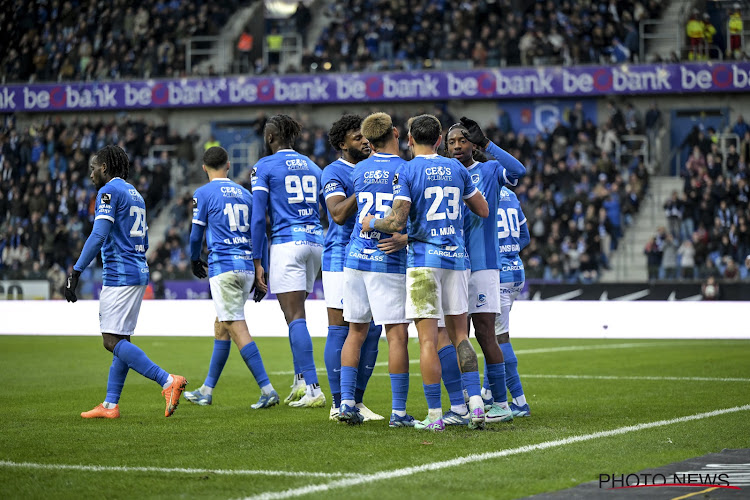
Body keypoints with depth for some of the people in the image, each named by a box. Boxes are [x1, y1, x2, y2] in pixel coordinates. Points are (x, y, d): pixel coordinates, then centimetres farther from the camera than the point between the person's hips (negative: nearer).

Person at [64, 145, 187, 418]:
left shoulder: (109, 191, -8)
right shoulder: (135, 195, 20)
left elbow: (98, 236, -19)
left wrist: (75, 273, -19)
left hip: (119, 275, -10)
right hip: (139, 273, 10)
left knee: (113, 341, -12)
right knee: (121, 340, 11)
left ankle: (168, 381, -22)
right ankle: (110, 405, 13)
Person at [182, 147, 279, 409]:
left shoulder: (203, 193, -2)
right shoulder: (244, 193, 15)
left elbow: (196, 234, 1)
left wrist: (195, 260, 21)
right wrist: (259, 276, 19)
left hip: (223, 266, -7)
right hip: (246, 267, 7)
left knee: (237, 328, -9)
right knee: (221, 327, 15)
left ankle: (267, 389, -18)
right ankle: (207, 390, 22)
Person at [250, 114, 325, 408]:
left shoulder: (264, 166, 1)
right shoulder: (312, 167, 17)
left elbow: (258, 217, -5)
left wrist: (257, 261, -3)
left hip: (286, 243, -6)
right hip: (315, 242, 6)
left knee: (295, 317, -8)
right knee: (296, 314, 18)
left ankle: (313, 389, -16)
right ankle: (300, 382, 16)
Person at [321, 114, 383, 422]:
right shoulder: (334, 173, -8)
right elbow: (338, 214, -23)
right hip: (341, 260, -7)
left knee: (371, 331, 6)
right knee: (340, 330, -4)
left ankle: (357, 401, 14)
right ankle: (338, 404, 1)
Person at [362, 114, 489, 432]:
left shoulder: (406, 172, -6)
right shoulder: (457, 169, 9)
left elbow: (396, 222, -13)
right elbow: (483, 211, 17)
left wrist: (372, 223, 6)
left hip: (423, 259, -4)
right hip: (456, 256, 4)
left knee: (428, 340, -4)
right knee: (459, 335, 11)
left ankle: (435, 415, -5)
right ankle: (475, 403, -1)